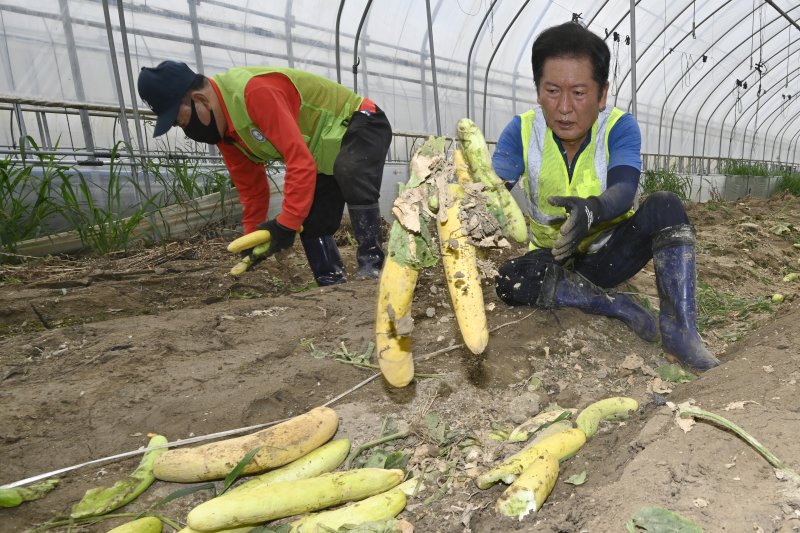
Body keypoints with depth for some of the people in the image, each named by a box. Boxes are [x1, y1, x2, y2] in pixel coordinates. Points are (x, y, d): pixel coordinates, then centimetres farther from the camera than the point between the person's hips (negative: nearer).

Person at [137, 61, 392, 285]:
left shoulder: (256, 91, -35)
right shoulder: (222, 124, -3)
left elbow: (300, 160, -38)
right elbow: (250, 186, 4)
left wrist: (286, 224, -34)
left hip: (362, 124, -9)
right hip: (325, 154, 9)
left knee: (351, 175, -39)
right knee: (311, 225, 4)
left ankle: (371, 264, -32)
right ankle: (333, 283, 11)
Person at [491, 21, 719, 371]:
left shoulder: (620, 127, -14)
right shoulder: (522, 132, -12)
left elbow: (623, 191, -31)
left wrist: (591, 210, -55)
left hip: (611, 253, 0)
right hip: (555, 259, 1)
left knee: (665, 205, -27)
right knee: (508, 280, -30)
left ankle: (679, 329, -27)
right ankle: (617, 306, -19)